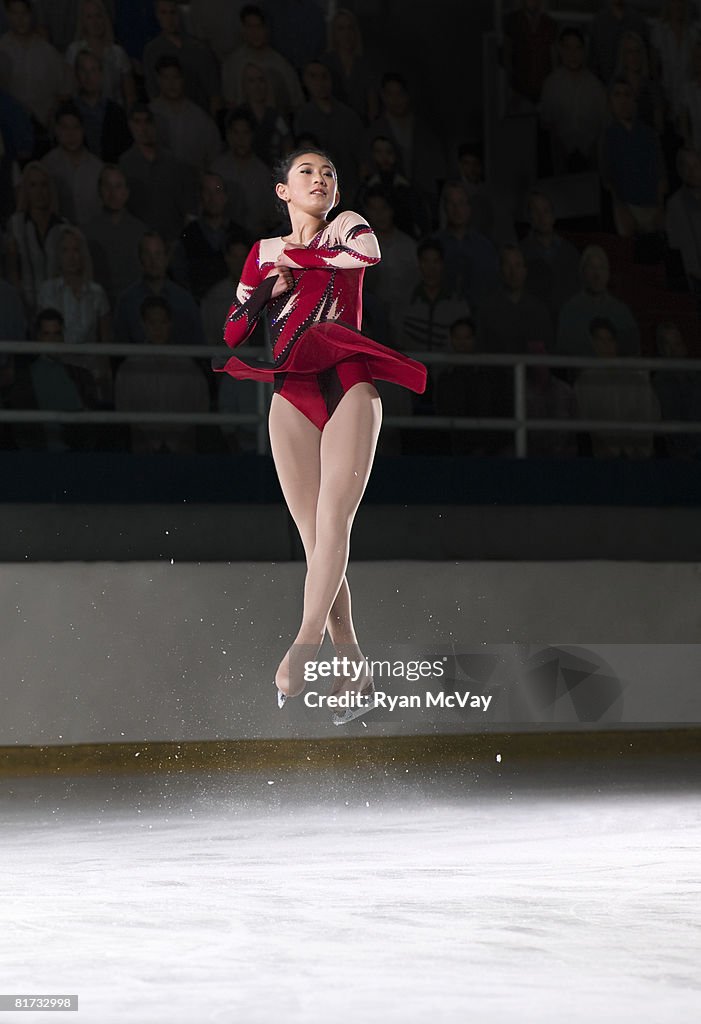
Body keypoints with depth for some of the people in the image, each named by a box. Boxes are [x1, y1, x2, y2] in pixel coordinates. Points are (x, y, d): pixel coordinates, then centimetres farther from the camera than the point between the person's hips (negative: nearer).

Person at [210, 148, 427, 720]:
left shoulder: (345, 227, 12)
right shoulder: (263, 253, 19)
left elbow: (369, 252, -14)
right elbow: (233, 333, 17)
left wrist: (298, 257, -3)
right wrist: (271, 286, 1)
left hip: (348, 386, -3)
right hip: (291, 397, 3)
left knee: (333, 521, -20)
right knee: (315, 539, -4)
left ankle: (303, 645, -31)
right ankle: (353, 668, -2)